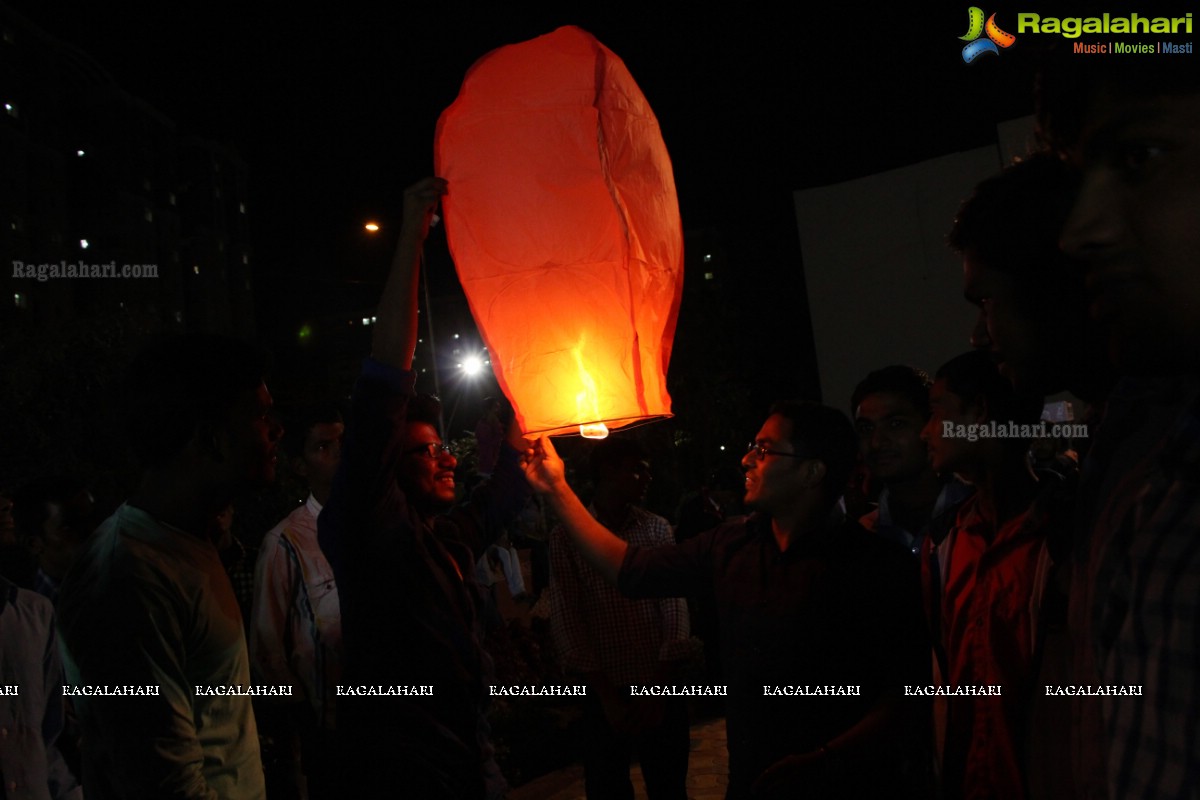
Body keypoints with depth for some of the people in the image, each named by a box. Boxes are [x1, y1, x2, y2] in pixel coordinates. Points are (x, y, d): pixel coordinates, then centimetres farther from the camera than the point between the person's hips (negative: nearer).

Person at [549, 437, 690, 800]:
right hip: (605, 692, -2)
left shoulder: (657, 528, 3)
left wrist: (660, 689, -8)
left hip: (662, 688, 2)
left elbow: (674, 606, -1)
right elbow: (567, 620, -7)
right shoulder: (566, 537, -4)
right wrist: (608, 696, -9)